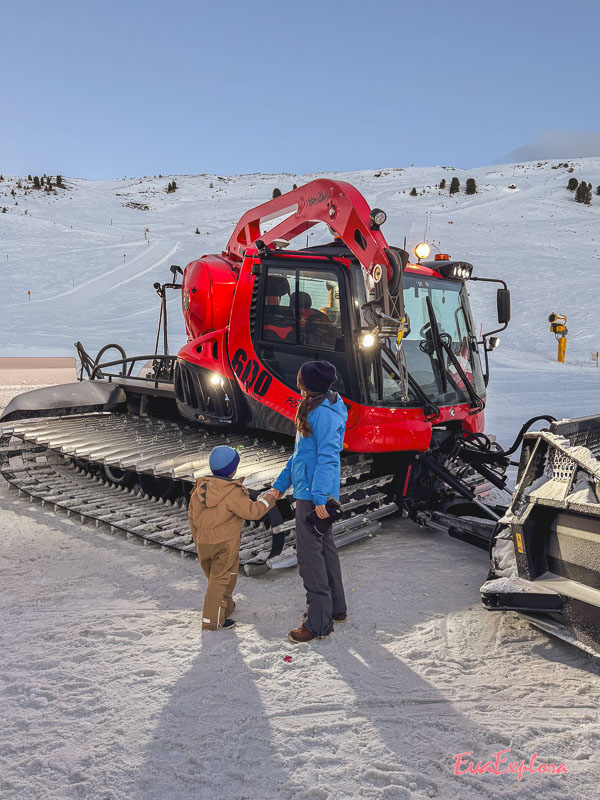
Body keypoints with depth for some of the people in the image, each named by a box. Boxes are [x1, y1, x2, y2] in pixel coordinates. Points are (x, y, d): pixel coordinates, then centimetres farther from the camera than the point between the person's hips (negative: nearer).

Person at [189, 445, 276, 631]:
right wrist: (267, 500, -3)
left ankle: (226, 608, 40)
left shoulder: (199, 488, 4)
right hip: (225, 545, -7)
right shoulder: (233, 492, -18)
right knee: (221, 580, 2)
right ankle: (212, 622, 4)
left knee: (215, 578, 22)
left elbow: (193, 518, 11)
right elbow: (251, 511, -20)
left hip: (203, 544, 7)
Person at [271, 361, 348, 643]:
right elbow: (300, 452, 21)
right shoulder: (314, 410, 15)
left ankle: (319, 623, 3)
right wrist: (281, 484, 22)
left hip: (313, 495, -10)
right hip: (313, 494, 10)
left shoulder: (324, 413, -17)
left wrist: (319, 497, -27)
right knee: (325, 548, 17)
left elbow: (328, 457, -23)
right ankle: (335, 609, 30)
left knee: (310, 553, -5)